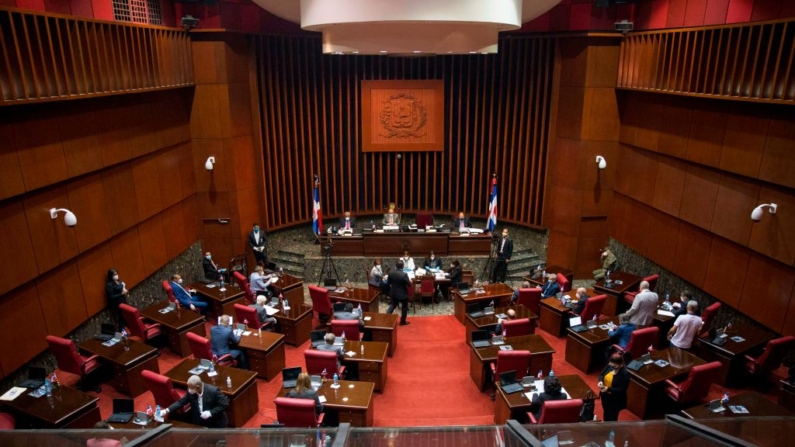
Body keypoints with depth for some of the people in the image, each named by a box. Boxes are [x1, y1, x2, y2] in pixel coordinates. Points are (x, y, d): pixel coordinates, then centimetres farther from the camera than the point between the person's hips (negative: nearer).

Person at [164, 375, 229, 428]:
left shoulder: (213, 391, -28)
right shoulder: (190, 391, -14)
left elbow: (224, 404, -20)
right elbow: (181, 402, 1)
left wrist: (210, 413, -28)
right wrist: (167, 410, -11)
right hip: (198, 422, 4)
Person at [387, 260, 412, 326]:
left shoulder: (391, 273, -10)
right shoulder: (404, 274, -25)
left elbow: (388, 283, 3)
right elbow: (409, 285, -18)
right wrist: (410, 282, 4)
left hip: (393, 293, 5)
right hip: (403, 294, -5)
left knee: (393, 305, 24)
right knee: (404, 307, 15)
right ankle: (403, 321, 25)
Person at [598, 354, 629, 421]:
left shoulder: (625, 374, -26)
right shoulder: (609, 366, -10)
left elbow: (622, 389, -23)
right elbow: (601, 374, 3)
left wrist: (608, 389, -30)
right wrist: (600, 381, -18)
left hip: (615, 400, -6)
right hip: (605, 395, 6)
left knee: (612, 418, 7)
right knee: (606, 414, 27)